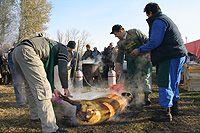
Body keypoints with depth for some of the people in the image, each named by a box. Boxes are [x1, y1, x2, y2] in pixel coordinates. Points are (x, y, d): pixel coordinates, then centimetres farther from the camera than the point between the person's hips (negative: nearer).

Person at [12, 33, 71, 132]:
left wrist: (53, 89, 31)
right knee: (41, 88, -12)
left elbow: (48, 72, 33)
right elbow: (63, 69, 1)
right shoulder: (63, 49, 14)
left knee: (31, 86, 22)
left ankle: (35, 116, 35)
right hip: (27, 51, -10)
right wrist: (66, 88, 8)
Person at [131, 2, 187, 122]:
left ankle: (166, 113, -4)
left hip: (171, 57, -11)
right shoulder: (165, 19, 23)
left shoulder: (158, 22, -11)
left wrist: (140, 50, -8)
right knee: (173, 83, 18)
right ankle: (174, 107, 30)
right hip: (179, 54, 11)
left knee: (165, 84, -9)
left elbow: (154, 42, -18)